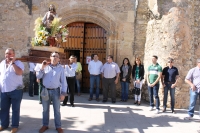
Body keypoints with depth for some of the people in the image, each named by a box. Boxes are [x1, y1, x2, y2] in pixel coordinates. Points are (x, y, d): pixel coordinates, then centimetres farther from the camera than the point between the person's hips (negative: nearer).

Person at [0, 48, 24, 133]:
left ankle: (15, 126, 17)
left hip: (16, 90, -5)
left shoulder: (18, 63, -7)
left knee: (15, 109, 5)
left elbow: (19, 73, -25)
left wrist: (13, 63, -22)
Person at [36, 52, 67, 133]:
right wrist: (42, 68, -12)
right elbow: (38, 77, 0)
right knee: (45, 109, 11)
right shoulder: (45, 67, 4)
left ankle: (58, 126, 17)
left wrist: (63, 93, -8)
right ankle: (45, 125, 25)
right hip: (45, 90, 2)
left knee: (57, 110, 6)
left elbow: (63, 82, -2)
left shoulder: (61, 68, 0)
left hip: (55, 91, -1)